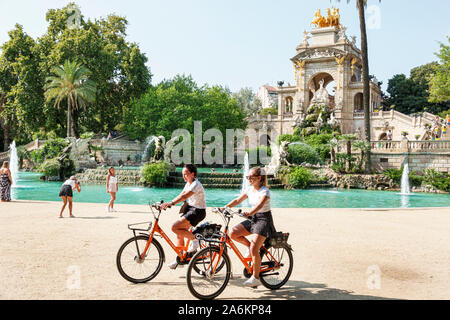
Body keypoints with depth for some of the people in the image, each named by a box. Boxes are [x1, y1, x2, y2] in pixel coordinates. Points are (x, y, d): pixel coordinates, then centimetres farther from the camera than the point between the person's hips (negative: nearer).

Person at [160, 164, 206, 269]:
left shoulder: (196, 184, -18)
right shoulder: (188, 184, 12)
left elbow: (184, 196, -31)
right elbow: (181, 195, 7)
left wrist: (171, 203, -40)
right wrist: (167, 204, -6)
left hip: (197, 211, -9)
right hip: (189, 209, 9)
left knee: (175, 227, -20)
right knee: (179, 233, 6)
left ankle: (194, 240, -2)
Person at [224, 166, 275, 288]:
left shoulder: (265, 191, -15)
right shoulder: (249, 190, 6)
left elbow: (260, 204, -32)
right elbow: (237, 200, 4)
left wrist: (249, 213, -49)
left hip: (264, 220, -7)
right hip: (252, 219, 7)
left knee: (254, 249, -15)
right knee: (233, 233, -14)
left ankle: (255, 278, -3)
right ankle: (249, 245, 10)